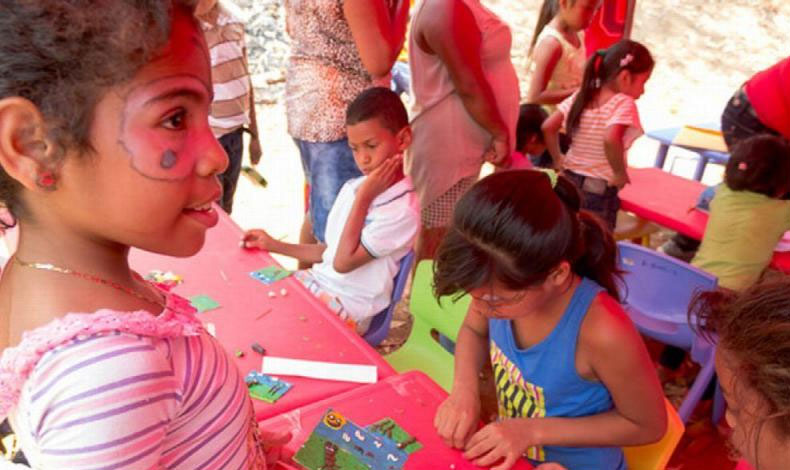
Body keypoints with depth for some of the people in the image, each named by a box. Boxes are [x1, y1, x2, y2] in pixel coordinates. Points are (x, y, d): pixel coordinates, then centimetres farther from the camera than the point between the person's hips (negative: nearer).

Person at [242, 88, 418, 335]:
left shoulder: (402, 211, -21)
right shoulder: (352, 188, 3)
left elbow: (343, 263, -20)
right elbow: (330, 252, 12)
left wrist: (363, 199, -21)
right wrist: (274, 245, 6)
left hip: (346, 307, -7)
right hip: (318, 280, 7)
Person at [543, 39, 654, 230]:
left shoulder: (581, 96, 2)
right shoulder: (624, 104, -17)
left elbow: (548, 127, 0)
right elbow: (611, 139, -34)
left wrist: (558, 159, 9)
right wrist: (620, 174, -21)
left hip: (570, 181, 6)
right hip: (600, 191, -6)